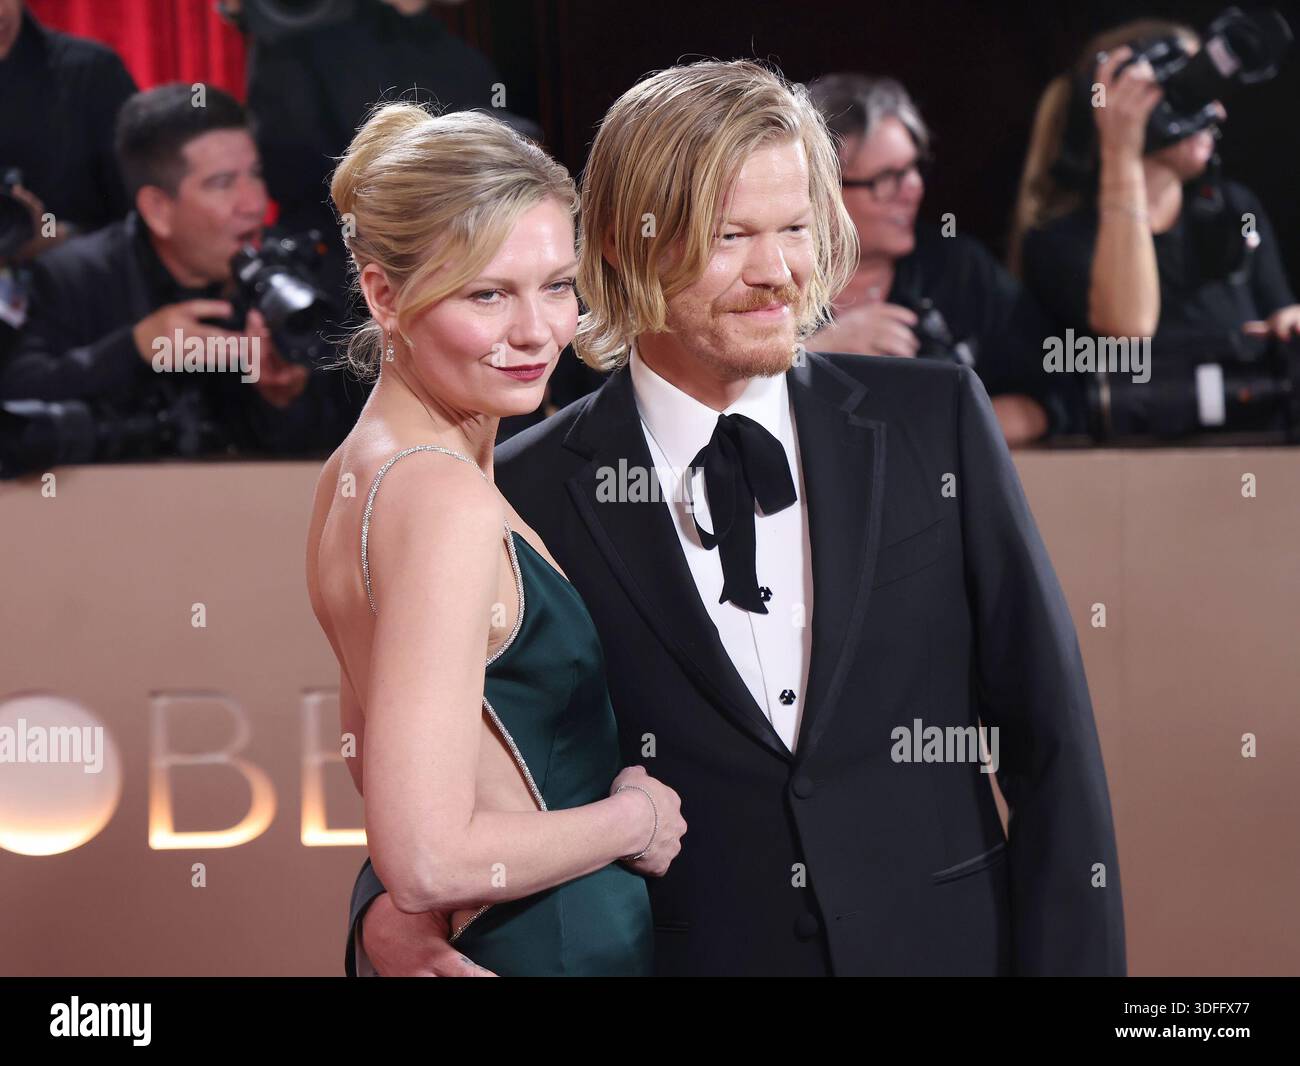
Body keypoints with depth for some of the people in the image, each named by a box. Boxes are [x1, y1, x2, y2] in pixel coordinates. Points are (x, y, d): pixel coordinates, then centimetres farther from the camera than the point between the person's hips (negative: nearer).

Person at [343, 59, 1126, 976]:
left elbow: (1049, 737, -1)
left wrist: (1068, 960, -9)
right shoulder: (532, 495, -5)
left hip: (944, 944, 1)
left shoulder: (936, 421, -1)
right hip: (685, 952, -1)